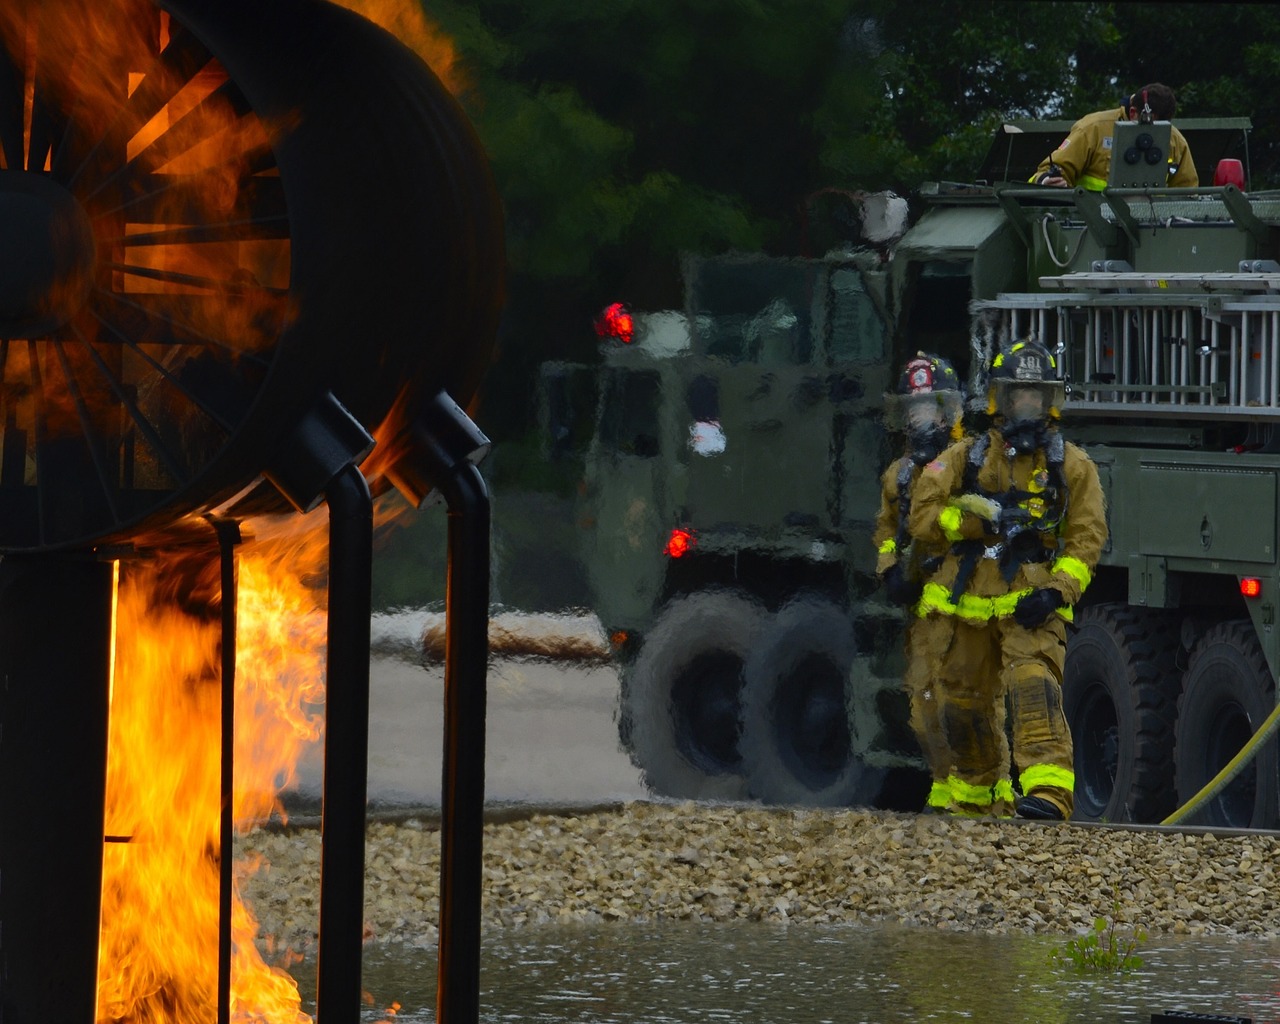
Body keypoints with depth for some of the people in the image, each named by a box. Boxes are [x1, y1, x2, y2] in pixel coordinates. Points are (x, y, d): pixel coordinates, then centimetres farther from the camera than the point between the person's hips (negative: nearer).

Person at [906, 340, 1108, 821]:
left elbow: (1086, 538, 2)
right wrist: (977, 519, -13)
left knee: (1032, 687, -24)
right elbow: (922, 517, 3)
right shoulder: (965, 457, 11)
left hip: (1031, 605, -3)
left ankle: (1049, 791, -37)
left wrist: (1054, 592, -12)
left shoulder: (1072, 466, 8)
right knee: (964, 701, 11)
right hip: (969, 601, 3)